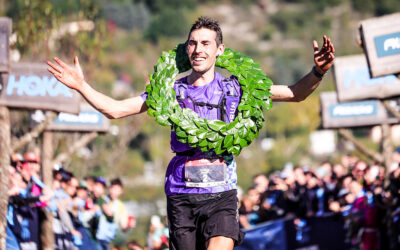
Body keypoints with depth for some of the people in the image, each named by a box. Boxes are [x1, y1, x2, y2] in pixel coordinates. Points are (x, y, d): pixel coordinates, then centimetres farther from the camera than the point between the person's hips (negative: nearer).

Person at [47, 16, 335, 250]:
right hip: (181, 195, 2)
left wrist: (318, 73, -14)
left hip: (221, 193, -2)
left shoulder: (235, 88, 6)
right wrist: (82, 86, -2)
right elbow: (116, 109, 9)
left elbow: (294, 94, 3)